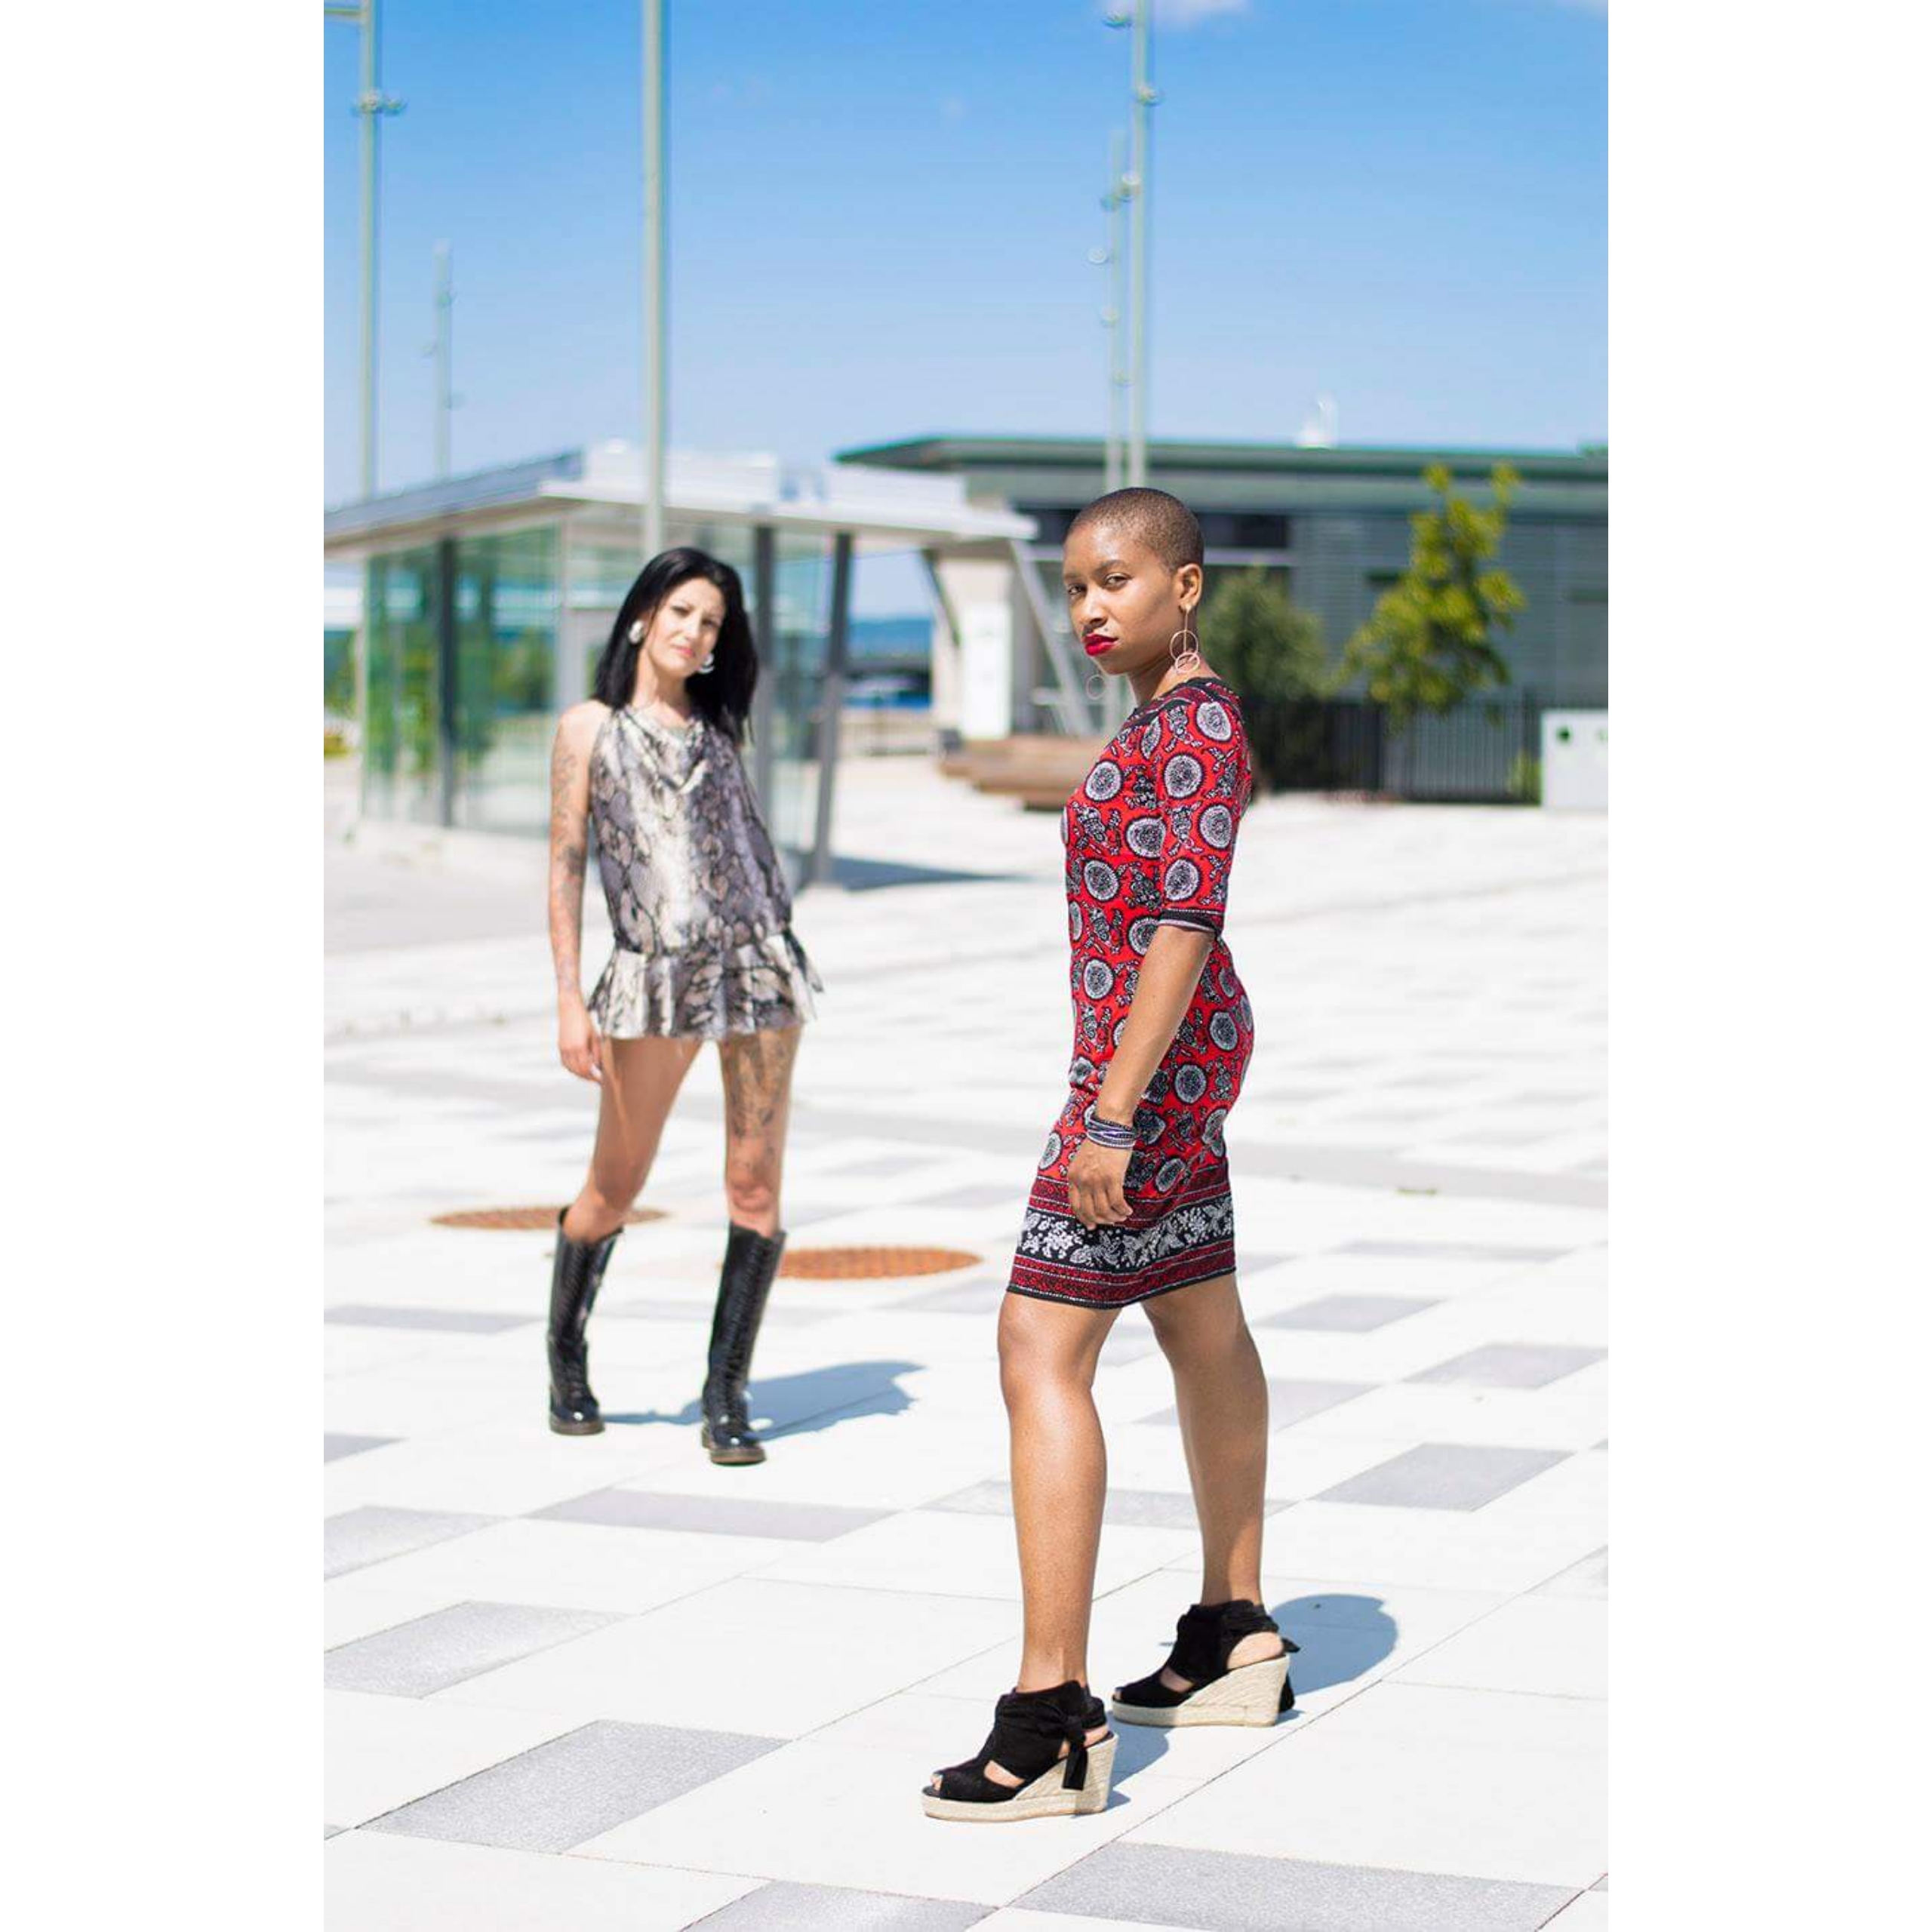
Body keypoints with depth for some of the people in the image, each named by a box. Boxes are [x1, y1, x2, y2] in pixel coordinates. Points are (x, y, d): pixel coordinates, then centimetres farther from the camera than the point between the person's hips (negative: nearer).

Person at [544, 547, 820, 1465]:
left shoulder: (715, 729, 16)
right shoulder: (590, 726, 5)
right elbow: (565, 865, 1)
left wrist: (771, 964, 13)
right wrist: (570, 1000, -6)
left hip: (757, 963, 3)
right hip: (654, 975, -3)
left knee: (756, 1185, -3)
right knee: (613, 1189, 3)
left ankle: (725, 1399, 3)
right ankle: (566, 1363, 26)